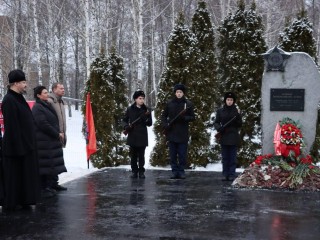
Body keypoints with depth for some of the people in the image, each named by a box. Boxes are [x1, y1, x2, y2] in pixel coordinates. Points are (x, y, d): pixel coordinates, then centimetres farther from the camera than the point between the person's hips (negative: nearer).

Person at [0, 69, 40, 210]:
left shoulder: (18, 98, 13)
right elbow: (11, 126, -22)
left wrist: (29, 143, 17)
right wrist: (18, 146, -23)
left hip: (26, 145, 9)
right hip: (16, 146, -9)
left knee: (25, 175, 13)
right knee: (14, 176, 0)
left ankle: (24, 201, 21)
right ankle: (11, 203, 9)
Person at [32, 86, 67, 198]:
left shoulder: (46, 106, 17)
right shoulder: (37, 108, -11)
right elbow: (43, 125, -18)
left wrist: (58, 133, 9)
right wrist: (57, 134, -11)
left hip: (51, 141, 9)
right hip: (43, 142, -9)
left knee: (51, 165, 11)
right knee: (44, 166, -5)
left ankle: (49, 186, 19)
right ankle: (43, 189, 2)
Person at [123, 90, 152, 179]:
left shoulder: (147, 110, 5)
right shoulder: (130, 109, 4)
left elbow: (150, 123, 4)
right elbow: (124, 120, 12)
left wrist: (145, 119, -16)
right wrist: (126, 126, -9)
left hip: (142, 136, 0)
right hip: (132, 136, 0)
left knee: (141, 155, 2)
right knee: (133, 155, 5)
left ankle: (141, 171, 11)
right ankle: (134, 171, 14)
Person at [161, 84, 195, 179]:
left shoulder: (188, 104, 2)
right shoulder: (170, 103, 5)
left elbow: (192, 117, 3)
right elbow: (163, 116, 13)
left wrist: (184, 118, -16)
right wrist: (165, 125, -4)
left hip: (183, 134, -1)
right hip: (171, 133, 1)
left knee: (182, 154, 2)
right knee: (172, 154, 6)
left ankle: (181, 171, 11)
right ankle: (174, 171, 13)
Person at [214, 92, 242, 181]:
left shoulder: (236, 111, 3)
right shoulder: (220, 111, 5)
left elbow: (240, 125, 1)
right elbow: (216, 122, 8)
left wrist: (238, 116, -16)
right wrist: (219, 128, -13)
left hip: (233, 138, -1)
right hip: (224, 137, 1)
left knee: (233, 157, 2)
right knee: (225, 157, 6)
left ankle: (232, 175, 5)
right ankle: (225, 174, 11)